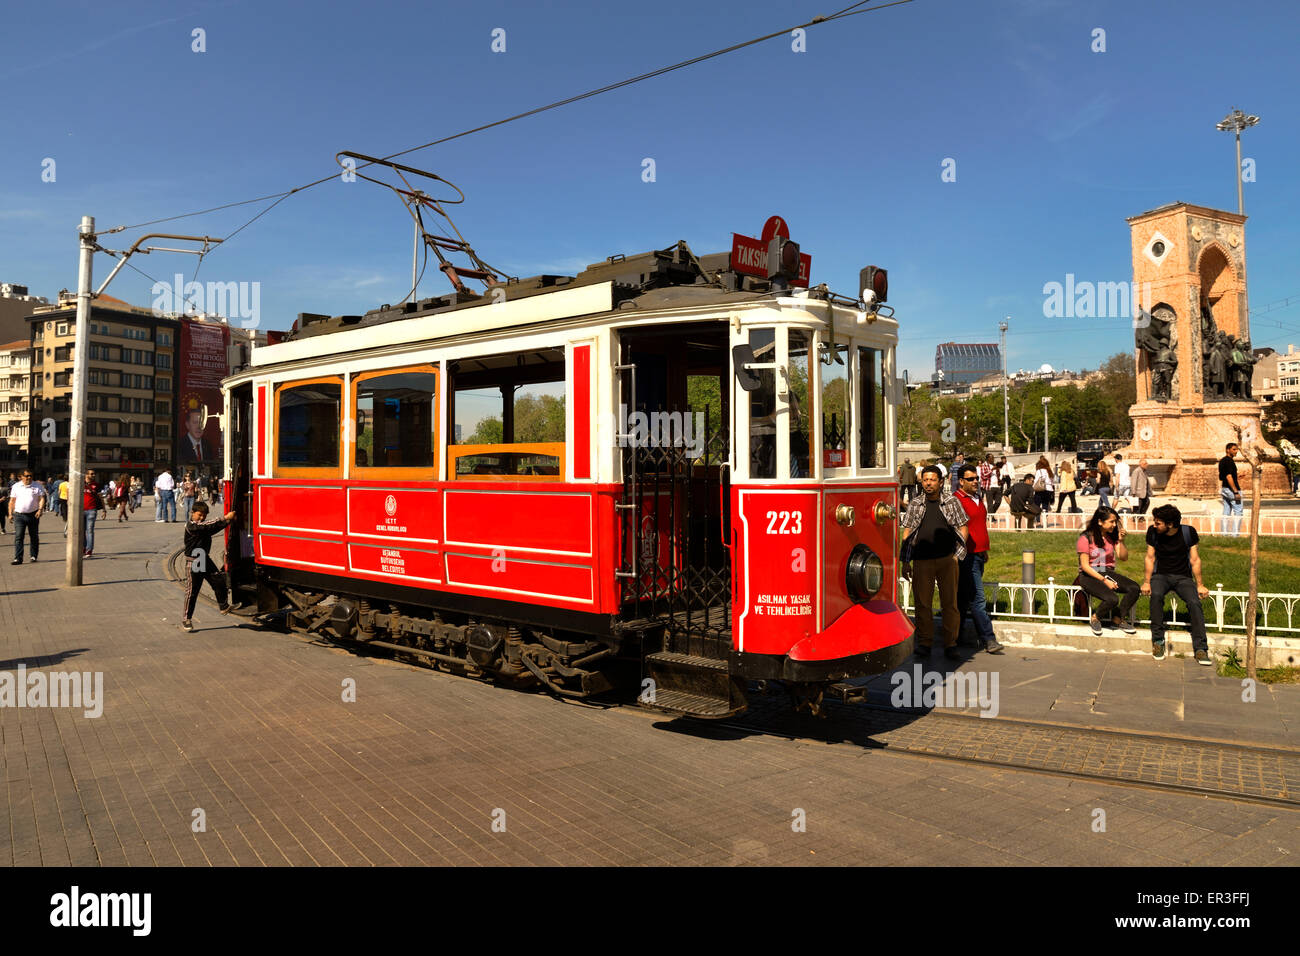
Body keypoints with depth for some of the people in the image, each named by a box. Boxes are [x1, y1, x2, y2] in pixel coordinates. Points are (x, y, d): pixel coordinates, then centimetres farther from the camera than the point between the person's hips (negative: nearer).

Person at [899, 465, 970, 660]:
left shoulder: (952, 502, 6)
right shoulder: (915, 504, 8)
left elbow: (963, 530, 10)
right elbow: (906, 534, 8)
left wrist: (957, 556, 0)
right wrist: (905, 562, 3)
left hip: (947, 560, 0)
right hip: (921, 561, 1)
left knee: (950, 602, 2)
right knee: (922, 602, 3)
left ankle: (950, 645, 9)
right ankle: (924, 643, 13)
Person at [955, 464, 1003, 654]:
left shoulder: (978, 498, 16)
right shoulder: (957, 501, -12)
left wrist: (984, 550, 26)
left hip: (978, 554, 9)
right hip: (967, 556, -9)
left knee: (964, 597, 14)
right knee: (978, 599, -8)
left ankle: (957, 636, 21)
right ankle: (988, 639, -7)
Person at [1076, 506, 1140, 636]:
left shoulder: (1112, 536, 6)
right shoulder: (1086, 538, -12)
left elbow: (1123, 557, 8)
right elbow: (1085, 566, -13)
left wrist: (1121, 541, -8)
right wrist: (1104, 581, -19)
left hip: (1108, 572, 6)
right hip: (1089, 576, -6)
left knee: (1135, 588, -19)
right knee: (1112, 599, -31)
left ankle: (1118, 619, 1)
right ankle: (1096, 618, 2)